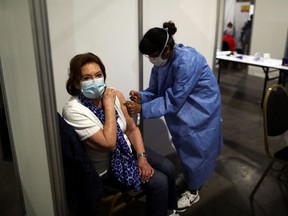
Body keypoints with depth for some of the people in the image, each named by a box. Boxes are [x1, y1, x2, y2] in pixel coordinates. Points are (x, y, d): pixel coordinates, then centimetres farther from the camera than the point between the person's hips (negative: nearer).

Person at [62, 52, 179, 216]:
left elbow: (132, 129, 1)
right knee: (159, 182, -15)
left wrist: (142, 157, -11)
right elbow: (109, 143, -32)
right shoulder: (73, 110, -27)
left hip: (128, 149, 6)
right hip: (106, 167, -6)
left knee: (169, 168, -2)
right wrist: (109, 105, -28)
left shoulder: (115, 95, -9)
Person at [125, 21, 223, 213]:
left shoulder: (187, 61, -34)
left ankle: (193, 192, 24)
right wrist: (141, 97, -24)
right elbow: (156, 90, -3)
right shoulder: (161, 61, -10)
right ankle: (189, 178, 40)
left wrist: (142, 109, -32)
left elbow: (173, 100, -31)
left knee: (194, 147, 4)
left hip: (200, 108, -7)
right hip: (183, 107, 7)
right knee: (184, 145, 16)